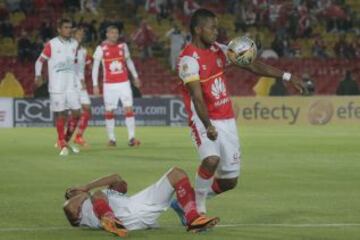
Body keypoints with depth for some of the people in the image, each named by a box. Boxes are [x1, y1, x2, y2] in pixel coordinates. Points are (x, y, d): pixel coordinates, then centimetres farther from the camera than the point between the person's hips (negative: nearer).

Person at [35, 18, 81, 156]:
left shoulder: (74, 44, 8)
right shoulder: (51, 45, -7)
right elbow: (40, 61, 0)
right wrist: (38, 75, -9)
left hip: (71, 85, 5)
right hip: (56, 86, -5)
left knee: (76, 112, -2)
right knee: (61, 114, -2)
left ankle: (66, 141, 16)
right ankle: (62, 145, 9)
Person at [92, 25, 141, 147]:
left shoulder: (123, 46, 5)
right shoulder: (101, 48, -4)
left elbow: (129, 61, 20)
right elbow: (95, 67, -1)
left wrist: (135, 76, 21)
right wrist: (95, 84, -6)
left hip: (124, 83, 2)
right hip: (109, 85, -2)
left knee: (128, 109, -8)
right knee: (109, 112, 2)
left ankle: (131, 138, -9)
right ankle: (111, 139, 13)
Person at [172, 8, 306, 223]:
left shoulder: (218, 50, 8)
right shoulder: (189, 58, -14)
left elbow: (252, 65, 12)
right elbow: (197, 97, -25)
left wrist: (285, 76, 6)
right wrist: (208, 126, -37)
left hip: (227, 120, 7)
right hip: (204, 120, -7)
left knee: (230, 180, 5)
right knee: (212, 159, -34)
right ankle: (199, 210, -14)